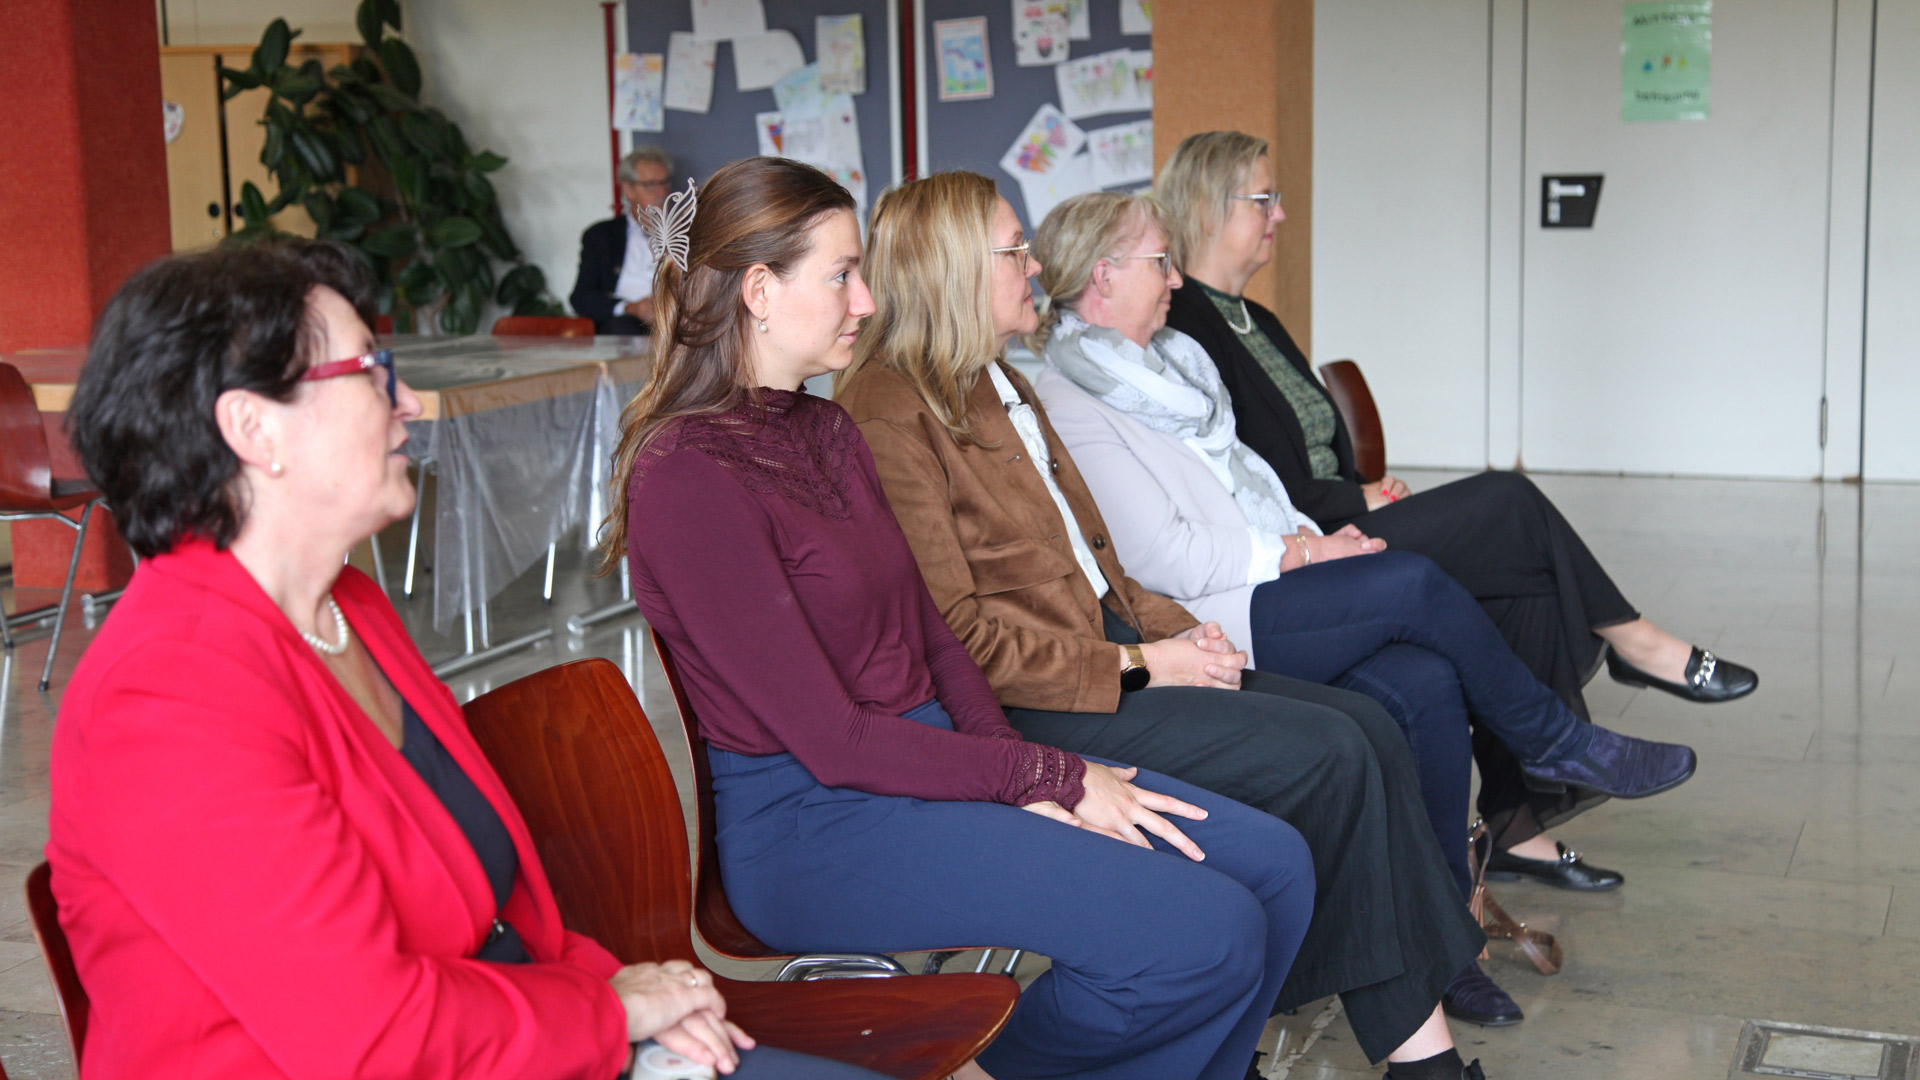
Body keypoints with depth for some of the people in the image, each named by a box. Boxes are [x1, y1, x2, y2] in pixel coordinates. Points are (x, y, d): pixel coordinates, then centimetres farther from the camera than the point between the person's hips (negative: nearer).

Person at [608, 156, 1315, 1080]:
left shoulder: (827, 432, 14)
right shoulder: (687, 474, -16)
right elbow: (832, 742, -18)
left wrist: (1025, 777, -3)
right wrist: (1053, 777, -13)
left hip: (931, 753, 9)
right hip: (809, 818, -9)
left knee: (1273, 866, -2)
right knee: (1208, 934, -20)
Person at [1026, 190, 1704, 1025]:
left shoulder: (1164, 364, 21)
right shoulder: (1070, 407, -9)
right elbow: (1162, 558, -16)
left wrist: (1308, 536, 5)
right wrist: (1297, 554, -10)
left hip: (1259, 592, 8)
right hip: (1199, 632, -8)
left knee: (1426, 681, -17)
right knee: (1412, 584, -22)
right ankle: (1554, 739, 1)